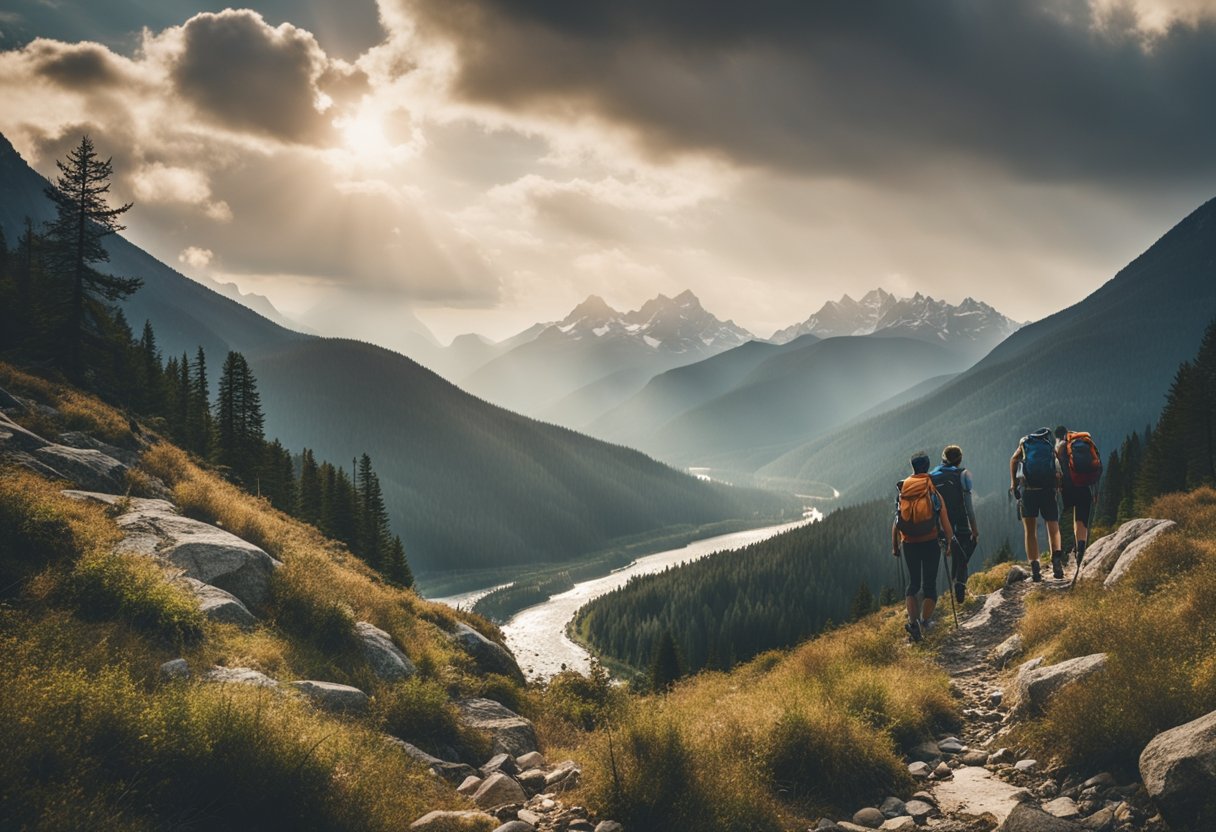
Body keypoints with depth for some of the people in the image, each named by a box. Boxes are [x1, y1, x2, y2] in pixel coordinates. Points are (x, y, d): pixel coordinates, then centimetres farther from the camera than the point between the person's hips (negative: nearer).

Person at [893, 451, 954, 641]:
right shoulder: (933, 492, -5)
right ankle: (924, 622, -4)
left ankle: (913, 621, -2)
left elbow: (896, 522, 4)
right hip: (930, 543, -2)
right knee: (930, 584, 8)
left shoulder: (903, 491, 1)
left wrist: (894, 546, 12)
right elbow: (945, 522, -5)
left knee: (913, 582, 13)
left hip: (909, 544, 2)